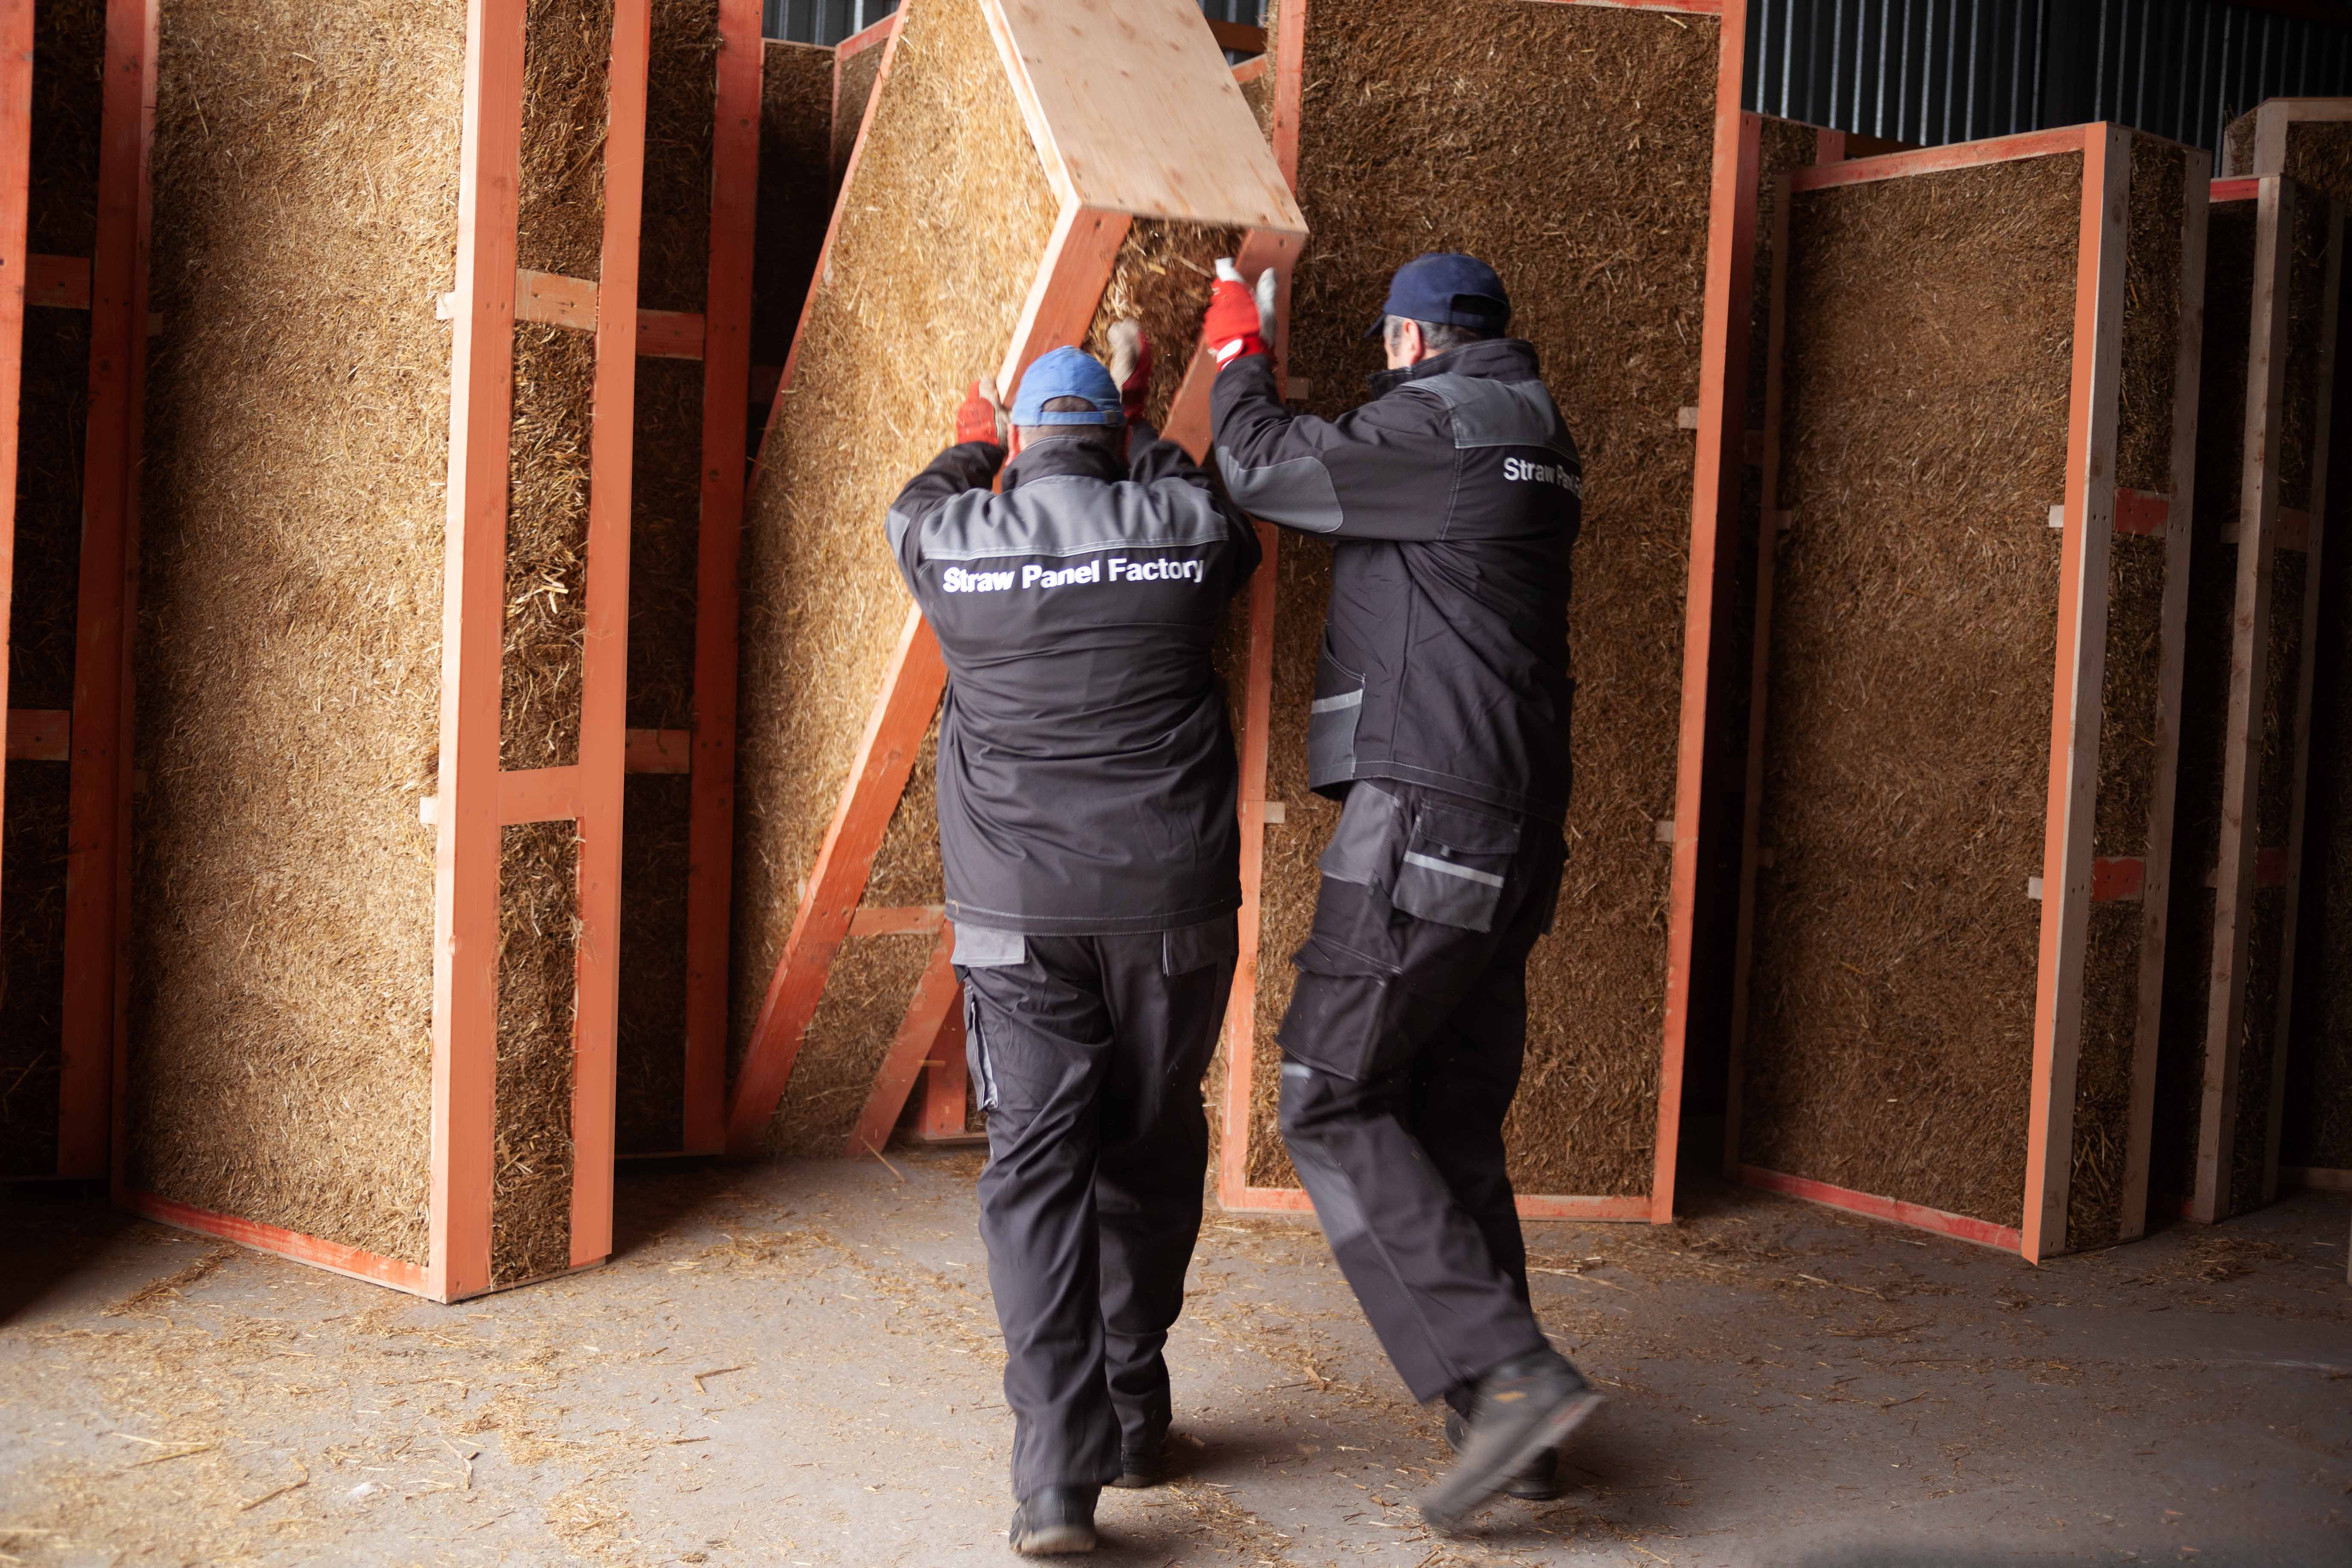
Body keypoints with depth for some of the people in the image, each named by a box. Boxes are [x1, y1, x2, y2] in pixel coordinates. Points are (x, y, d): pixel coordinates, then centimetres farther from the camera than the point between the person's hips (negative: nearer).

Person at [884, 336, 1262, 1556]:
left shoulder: (954, 542, 1)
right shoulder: (1189, 532, 0)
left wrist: (973, 446, 47)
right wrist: (1141, 423, 41)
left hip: (1018, 912, -1)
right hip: (1170, 900, 1)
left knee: (1035, 1167, -1)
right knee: (1149, 1150, 14)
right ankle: (1135, 1416, 27)